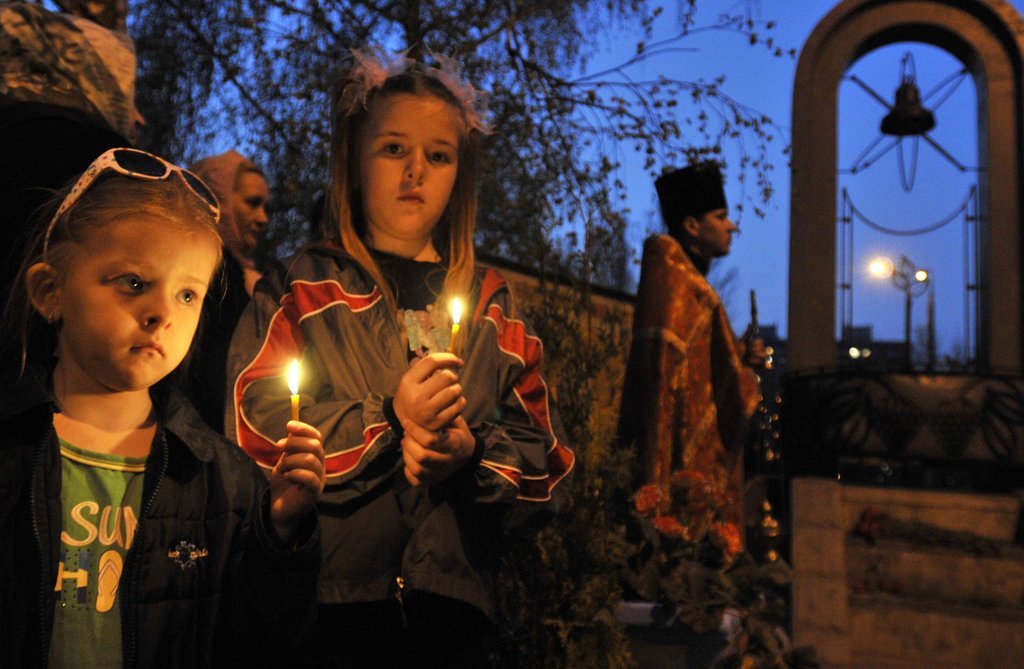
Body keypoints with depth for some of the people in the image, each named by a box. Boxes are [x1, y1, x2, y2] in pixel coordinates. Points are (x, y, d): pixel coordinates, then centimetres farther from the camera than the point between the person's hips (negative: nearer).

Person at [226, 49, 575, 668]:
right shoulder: (302, 289, 3)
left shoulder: (493, 308, 10)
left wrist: (472, 452, -12)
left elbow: (549, 460, 8)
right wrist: (389, 420, -17)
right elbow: (253, 430, -8)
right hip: (323, 603, -2)